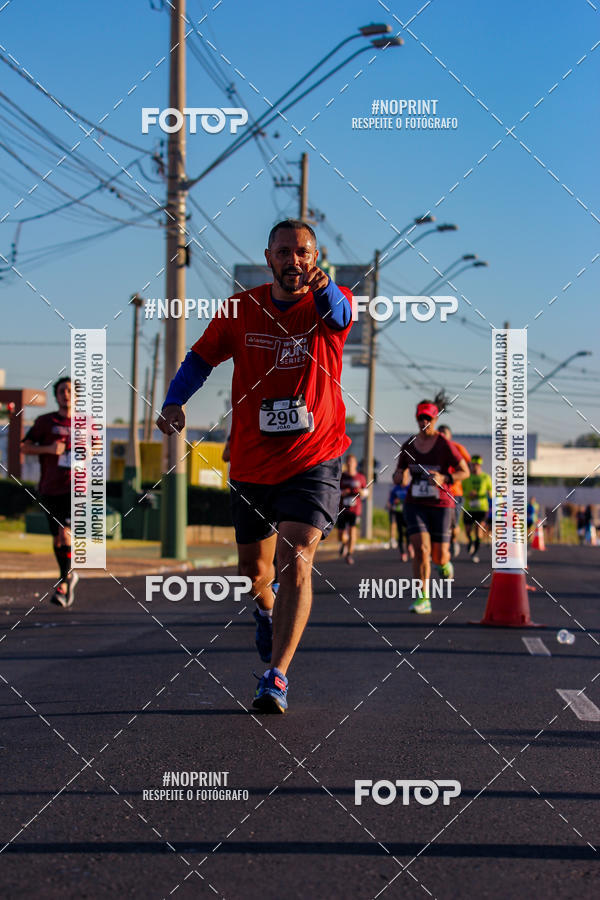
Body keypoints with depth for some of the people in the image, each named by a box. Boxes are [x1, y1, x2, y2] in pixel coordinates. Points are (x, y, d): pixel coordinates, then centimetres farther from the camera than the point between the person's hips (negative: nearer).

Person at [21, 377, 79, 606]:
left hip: (75, 487, -2)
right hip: (50, 489, 2)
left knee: (65, 533, -18)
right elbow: (25, 447, 2)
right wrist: (48, 449, -14)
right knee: (57, 540, 9)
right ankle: (69, 575, 32)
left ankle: (62, 584, -13)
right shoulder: (45, 422, 2)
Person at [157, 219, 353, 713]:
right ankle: (266, 607, 52)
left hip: (314, 461, -3)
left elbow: (339, 314, -32)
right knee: (254, 569, 16)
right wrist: (174, 401, -10)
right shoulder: (242, 308, 0)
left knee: (296, 560, -20)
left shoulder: (328, 303, -8)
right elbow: (201, 358, 9)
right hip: (252, 463, 3)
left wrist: (323, 287, -57)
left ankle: (277, 677, -16)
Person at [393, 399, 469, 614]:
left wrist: (444, 479, -21)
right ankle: (423, 599, -11)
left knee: (439, 556, 0)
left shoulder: (444, 445, -9)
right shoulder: (408, 446, 3)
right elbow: (398, 477, 12)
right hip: (414, 505, 2)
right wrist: (400, 477, -13)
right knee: (421, 549, -17)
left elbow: (464, 471, -3)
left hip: (440, 505, -2)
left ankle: (444, 562, 40)